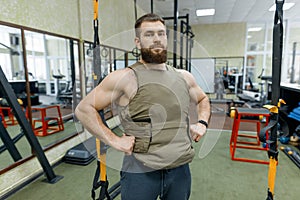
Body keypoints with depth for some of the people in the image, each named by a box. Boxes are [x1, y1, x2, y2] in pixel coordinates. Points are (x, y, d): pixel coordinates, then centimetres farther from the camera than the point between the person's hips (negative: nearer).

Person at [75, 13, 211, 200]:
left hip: (181, 169, 5)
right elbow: (84, 109, -8)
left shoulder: (184, 77, 5)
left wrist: (202, 122, 6)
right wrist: (114, 140, -14)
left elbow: (203, 99, 23)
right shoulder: (125, 78, -11)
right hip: (141, 172, -4)